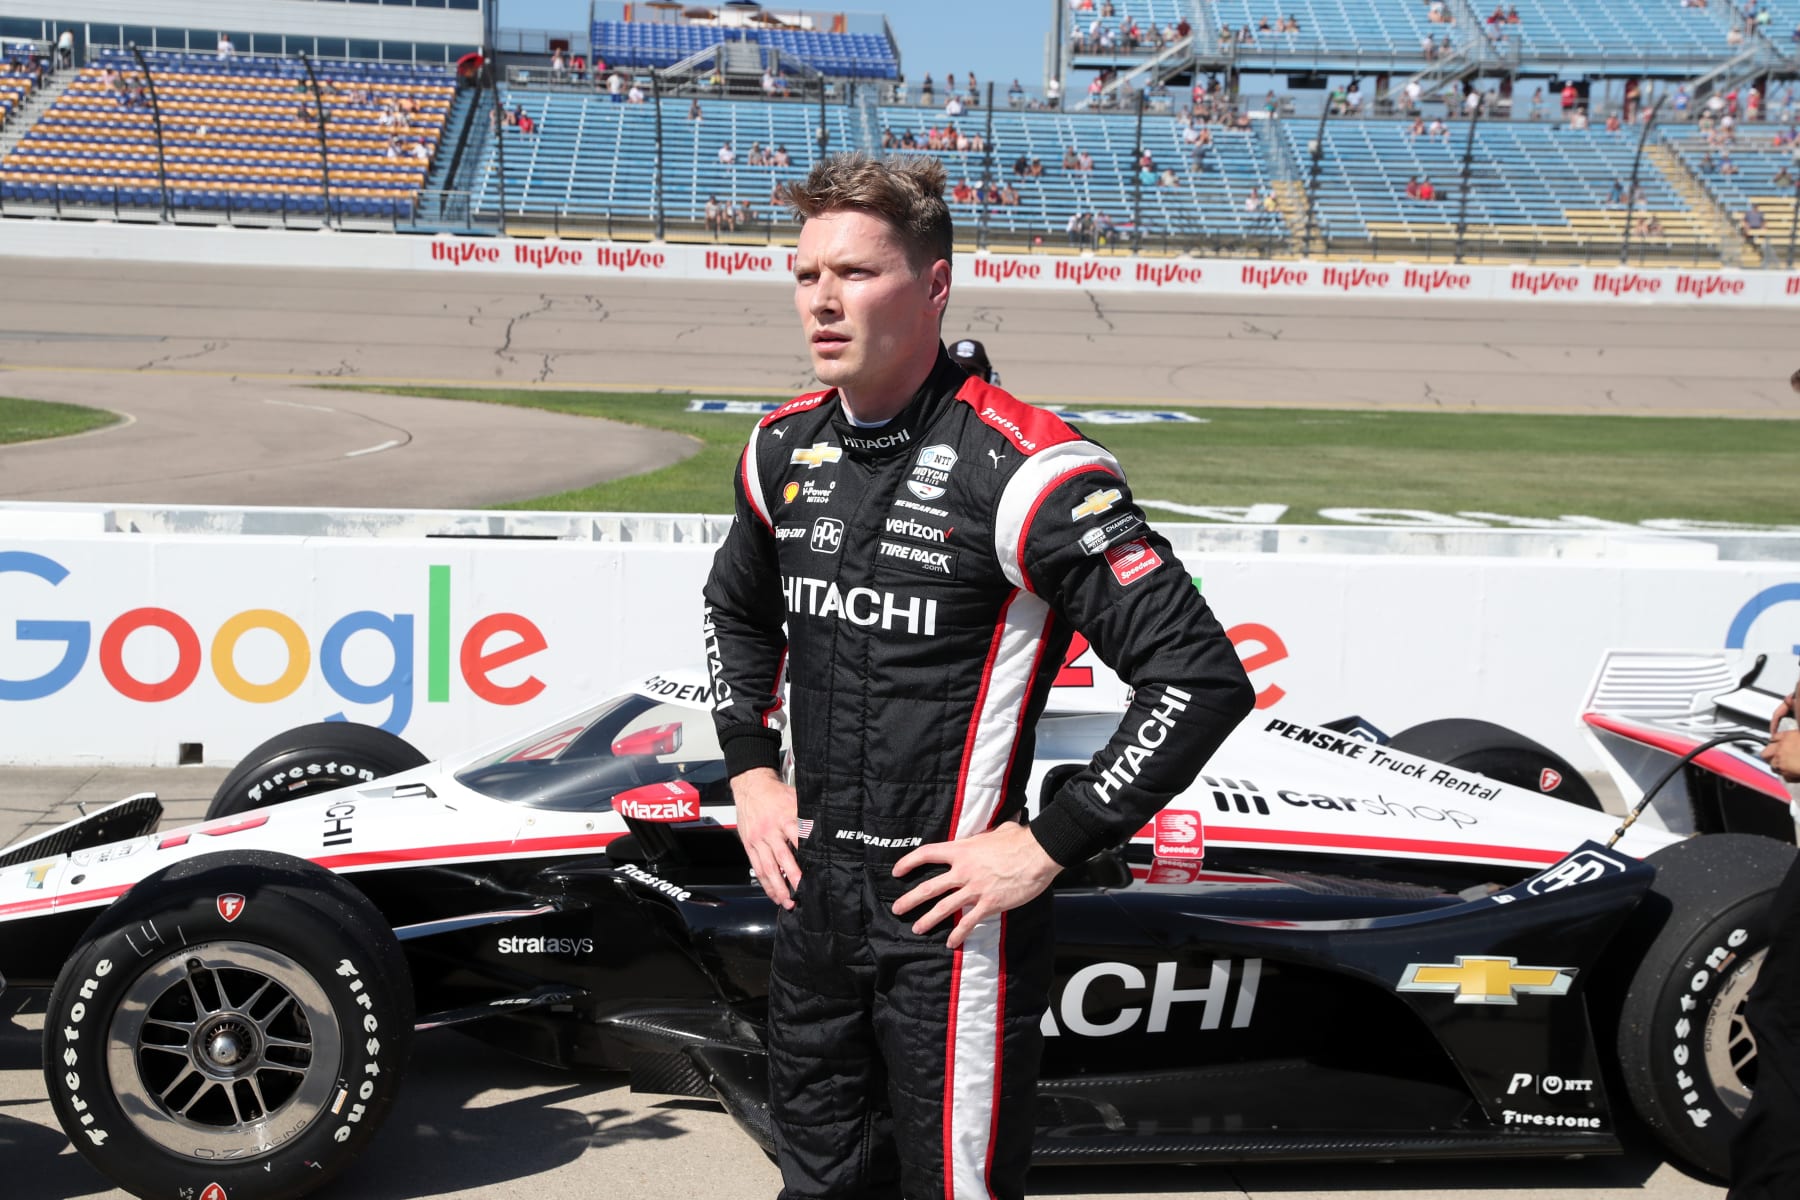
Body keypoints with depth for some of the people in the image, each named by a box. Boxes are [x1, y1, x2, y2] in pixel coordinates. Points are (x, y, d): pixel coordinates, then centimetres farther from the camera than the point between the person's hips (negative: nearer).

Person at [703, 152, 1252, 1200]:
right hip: (811, 892, 7)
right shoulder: (786, 448, 3)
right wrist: (752, 769, 13)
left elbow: (1203, 678, -21)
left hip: (951, 908, -6)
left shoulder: (1021, 465, -19)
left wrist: (1049, 846, -18)